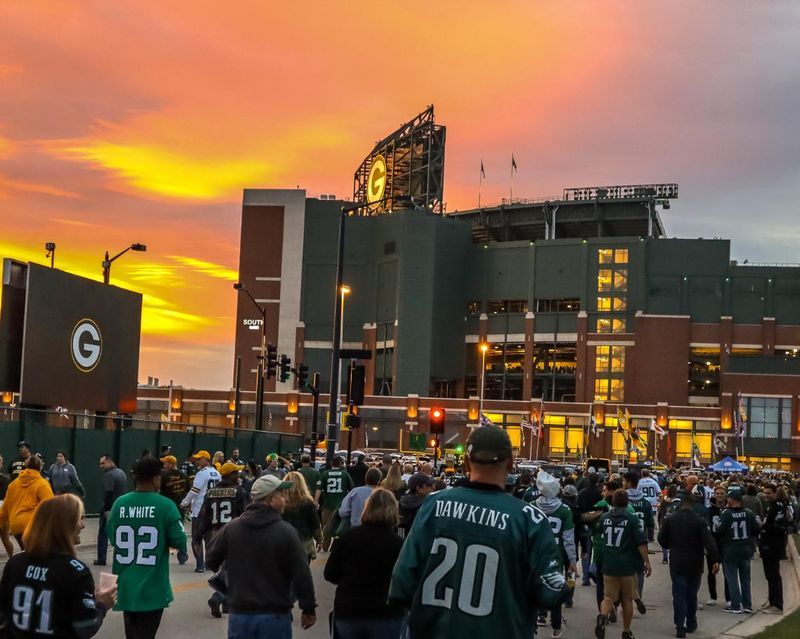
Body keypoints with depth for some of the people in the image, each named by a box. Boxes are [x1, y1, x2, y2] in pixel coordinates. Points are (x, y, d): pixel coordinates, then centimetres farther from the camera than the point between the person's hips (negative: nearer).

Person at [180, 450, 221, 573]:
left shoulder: (202, 473, -14)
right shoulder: (217, 474, 9)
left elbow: (194, 491, -16)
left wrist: (184, 503, 0)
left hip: (199, 511, -7)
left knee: (197, 539, -1)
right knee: (209, 537, 16)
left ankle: (200, 565, -5)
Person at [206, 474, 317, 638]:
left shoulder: (231, 528, -1)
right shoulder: (285, 531, -13)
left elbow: (211, 561, 9)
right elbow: (301, 575, -12)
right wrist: (309, 608, -1)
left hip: (240, 614, 3)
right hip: (275, 616, -3)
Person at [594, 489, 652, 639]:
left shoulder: (604, 518, 3)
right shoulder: (632, 519, -9)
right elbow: (641, 543, -13)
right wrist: (647, 562, -6)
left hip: (608, 565, 2)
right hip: (628, 566, -2)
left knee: (608, 597, 5)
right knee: (627, 599, 12)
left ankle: (602, 616, -25)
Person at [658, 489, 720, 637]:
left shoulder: (669, 520, -3)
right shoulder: (700, 521, -10)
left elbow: (662, 540, 4)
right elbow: (709, 542, -17)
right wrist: (715, 560, -16)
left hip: (677, 564, 0)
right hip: (695, 564, 0)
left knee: (679, 594, 2)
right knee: (692, 594, 16)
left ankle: (680, 626, -5)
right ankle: (691, 624, 27)